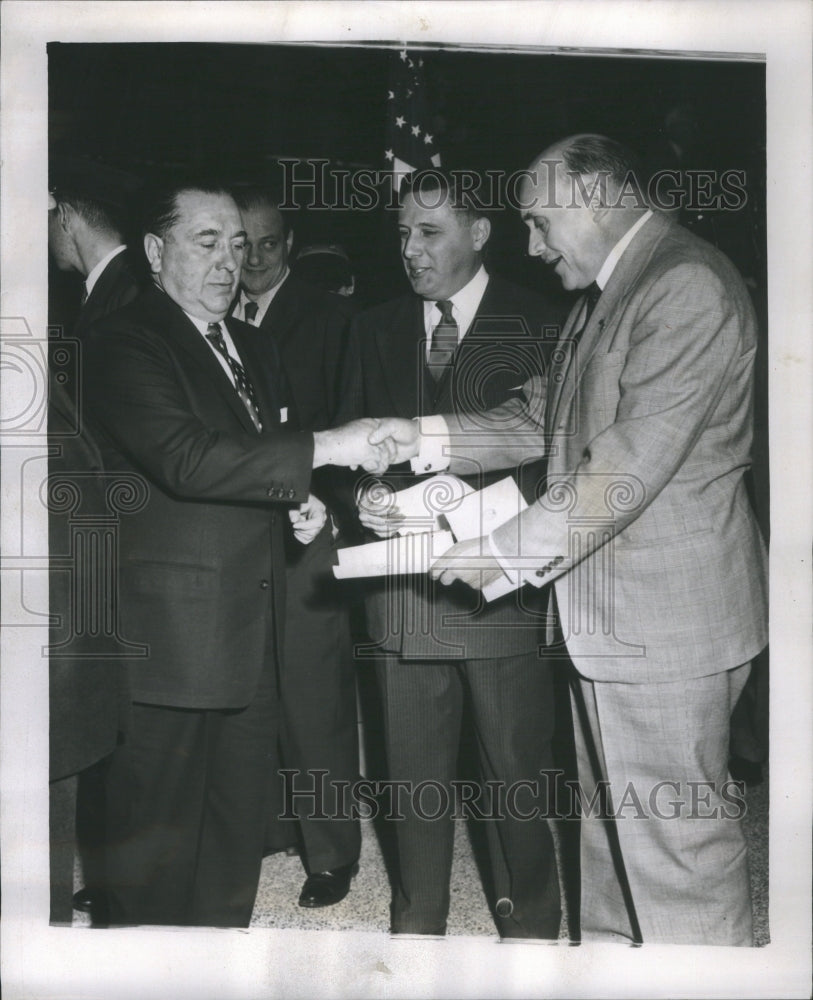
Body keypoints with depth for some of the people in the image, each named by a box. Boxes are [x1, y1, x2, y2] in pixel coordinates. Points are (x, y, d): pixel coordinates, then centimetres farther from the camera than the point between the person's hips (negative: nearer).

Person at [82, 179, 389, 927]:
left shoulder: (244, 346, 16)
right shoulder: (125, 343, -11)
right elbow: (186, 459, -25)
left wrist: (296, 503, 6)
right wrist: (323, 449, -25)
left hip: (251, 631, 8)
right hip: (172, 634, -8)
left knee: (239, 829, 17)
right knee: (156, 839, 3)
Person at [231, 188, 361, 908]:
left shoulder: (326, 317, 0)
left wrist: (319, 500, -18)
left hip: (302, 532, -4)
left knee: (315, 699, 0)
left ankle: (331, 850, 13)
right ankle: (271, 823, 29)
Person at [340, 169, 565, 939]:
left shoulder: (536, 325, -2)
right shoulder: (375, 330, 12)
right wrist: (367, 497, -8)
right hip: (403, 590, 4)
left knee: (515, 772, 8)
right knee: (413, 772, 15)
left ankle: (528, 922, 28)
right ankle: (417, 919, 32)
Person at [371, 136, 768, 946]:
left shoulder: (687, 285, -17)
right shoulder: (602, 296, 16)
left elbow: (634, 458, -24)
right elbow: (540, 419, 14)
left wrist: (506, 551, -19)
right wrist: (426, 440, 0)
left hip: (665, 616, -10)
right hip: (604, 608, 10)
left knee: (675, 834, 2)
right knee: (609, 818, 20)